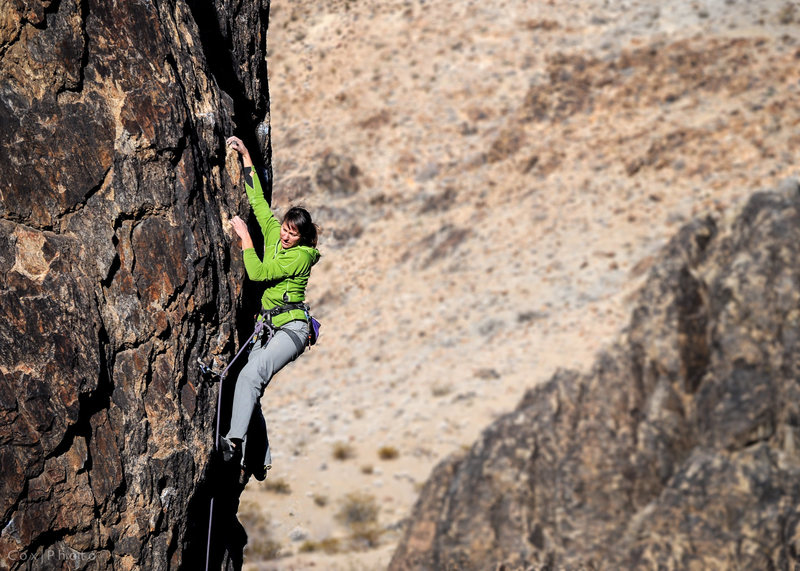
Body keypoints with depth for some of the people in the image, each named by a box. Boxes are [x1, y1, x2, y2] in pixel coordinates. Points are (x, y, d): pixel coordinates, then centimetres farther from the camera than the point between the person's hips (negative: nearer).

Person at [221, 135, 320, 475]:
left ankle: (234, 440, -35)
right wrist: (246, 157, 14)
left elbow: (258, 273, -15)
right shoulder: (273, 235, 10)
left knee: (251, 374, -29)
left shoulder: (301, 255, -10)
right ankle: (263, 459, 0)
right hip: (268, 328, 8)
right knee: (254, 386, -4)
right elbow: (258, 200, 15)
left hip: (292, 328, -8)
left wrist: (245, 238, -9)